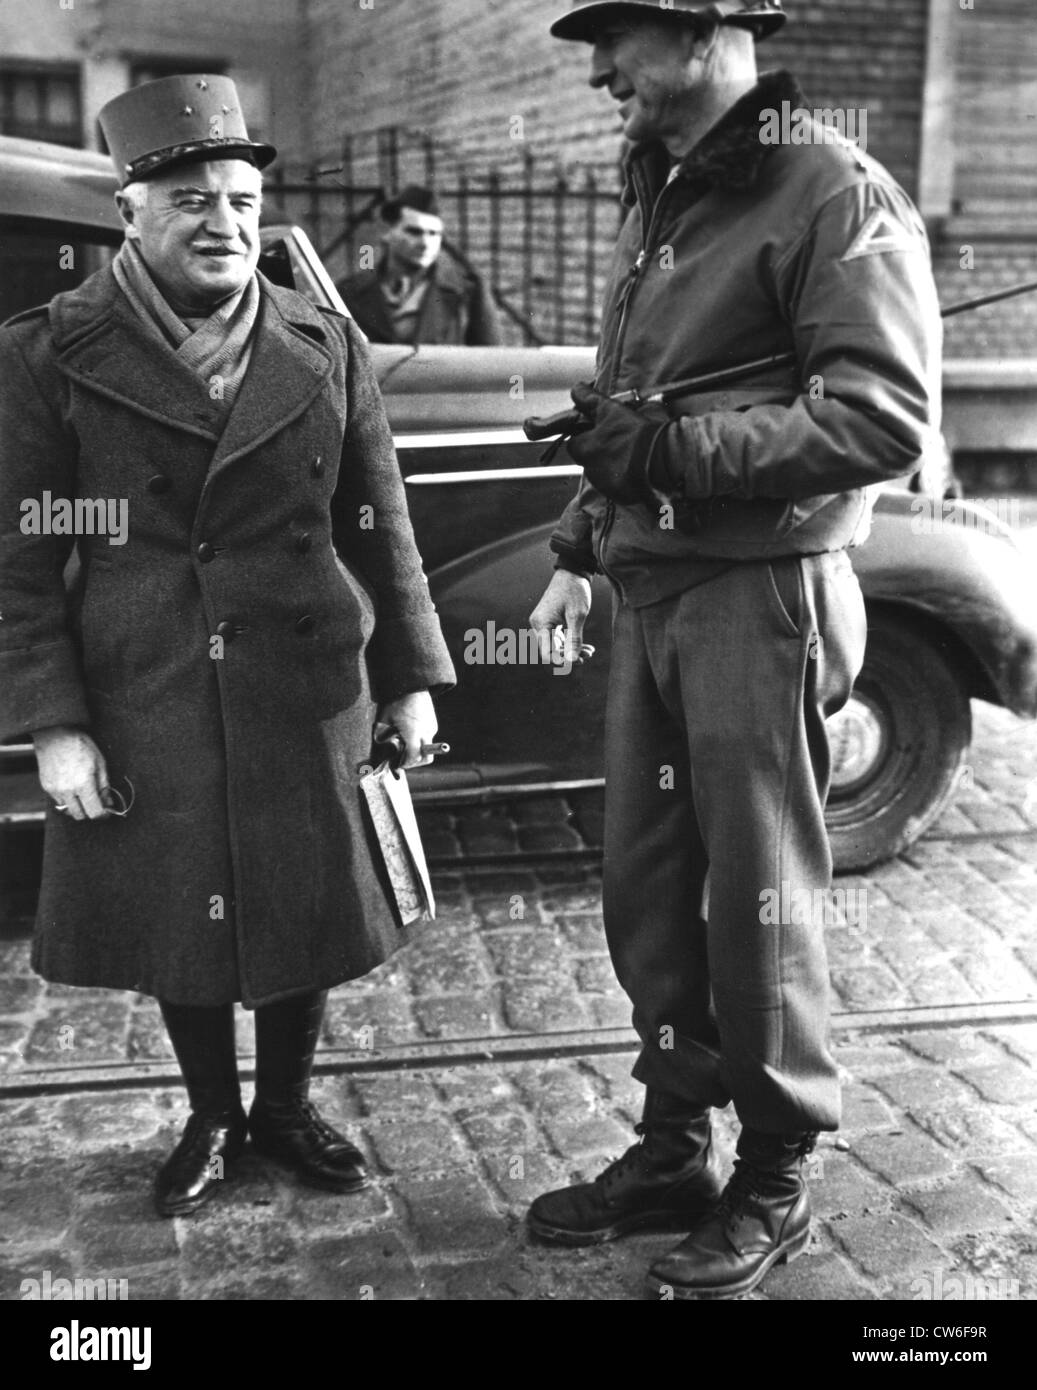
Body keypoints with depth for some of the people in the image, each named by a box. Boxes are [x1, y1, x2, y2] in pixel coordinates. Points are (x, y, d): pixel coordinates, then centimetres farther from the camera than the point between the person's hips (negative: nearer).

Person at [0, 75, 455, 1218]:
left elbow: (379, 526, 7)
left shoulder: (326, 348, 3)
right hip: (143, 708, -1)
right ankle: (210, 1119, 35)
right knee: (176, 917, 11)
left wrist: (411, 676, 5)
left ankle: (286, 1106, 35)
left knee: (308, 908, 11)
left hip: (307, 695, 2)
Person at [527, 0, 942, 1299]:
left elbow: (887, 416, -20)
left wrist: (679, 448, -22)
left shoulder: (832, 192, -9)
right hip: (649, 594, 8)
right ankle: (672, 1149, 27)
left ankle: (775, 1180, 20)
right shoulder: (660, 200, 16)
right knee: (644, 886, 12)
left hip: (760, 599, -8)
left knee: (760, 899, 3)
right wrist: (579, 548, 14)